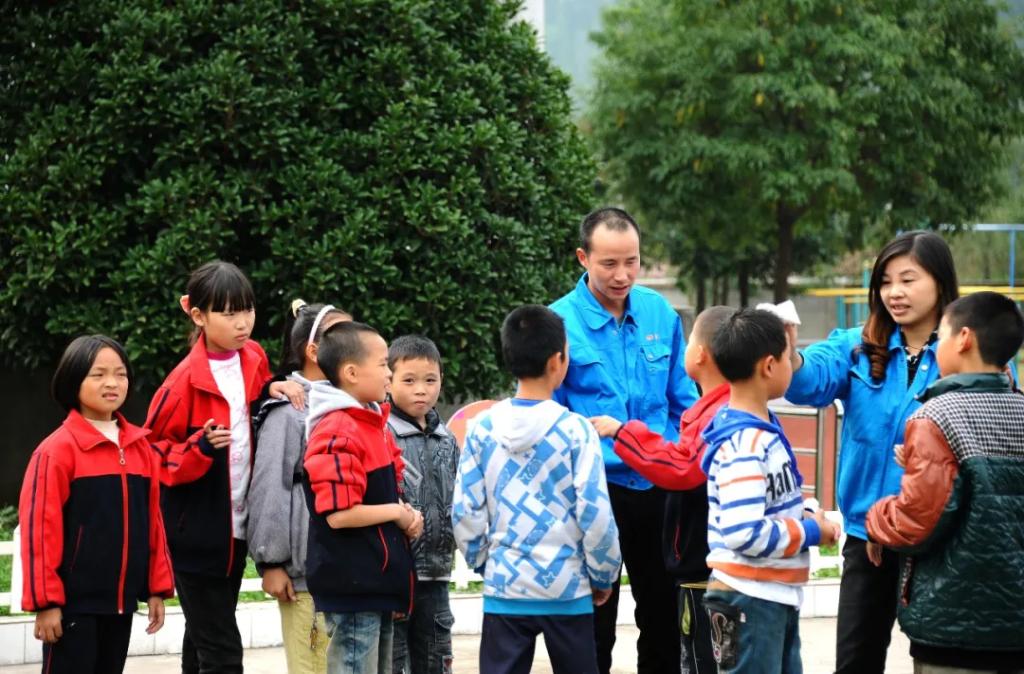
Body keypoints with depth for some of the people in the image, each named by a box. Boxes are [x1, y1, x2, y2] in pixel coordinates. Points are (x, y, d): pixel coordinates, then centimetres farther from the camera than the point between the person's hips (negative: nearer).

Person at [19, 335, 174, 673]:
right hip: (74, 602, -6)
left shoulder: (140, 447, 8)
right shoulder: (58, 449, -10)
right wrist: (45, 600, -13)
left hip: (120, 600, 6)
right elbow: (39, 527, -11)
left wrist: (158, 587, 12)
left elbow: (152, 520, 14)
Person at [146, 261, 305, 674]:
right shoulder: (186, 381, -16)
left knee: (204, 640, 17)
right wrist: (200, 448, -27)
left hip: (237, 527, 7)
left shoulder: (253, 360, 4)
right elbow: (151, 451, -10)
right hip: (197, 531, -7)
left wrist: (273, 390, 2)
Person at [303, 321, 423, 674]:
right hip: (351, 587, -10)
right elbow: (339, 514, -25)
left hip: (377, 583, 10)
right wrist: (398, 513, -12)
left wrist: (405, 516, 4)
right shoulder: (337, 433, -18)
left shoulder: (374, 423, 12)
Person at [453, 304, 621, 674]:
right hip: (566, 589, -2)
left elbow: (465, 511, 1)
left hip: (504, 588, 2)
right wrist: (604, 574, 4)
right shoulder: (575, 429, -10)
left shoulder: (483, 428, -1)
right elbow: (595, 512, -10)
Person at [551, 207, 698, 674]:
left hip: (658, 488, 4)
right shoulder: (560, 323, -12)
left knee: (665, 617, 15)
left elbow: (683, 404, 9)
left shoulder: (661, 314, 1)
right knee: (595, 625, 7)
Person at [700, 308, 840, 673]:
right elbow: (744, 533, -29)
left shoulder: (762, 429, 9)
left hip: (778, 595, 10)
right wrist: (811, 532, -15)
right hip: (747, 599, -10)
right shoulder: (742, 444, -21)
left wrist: (805, 520, 2)